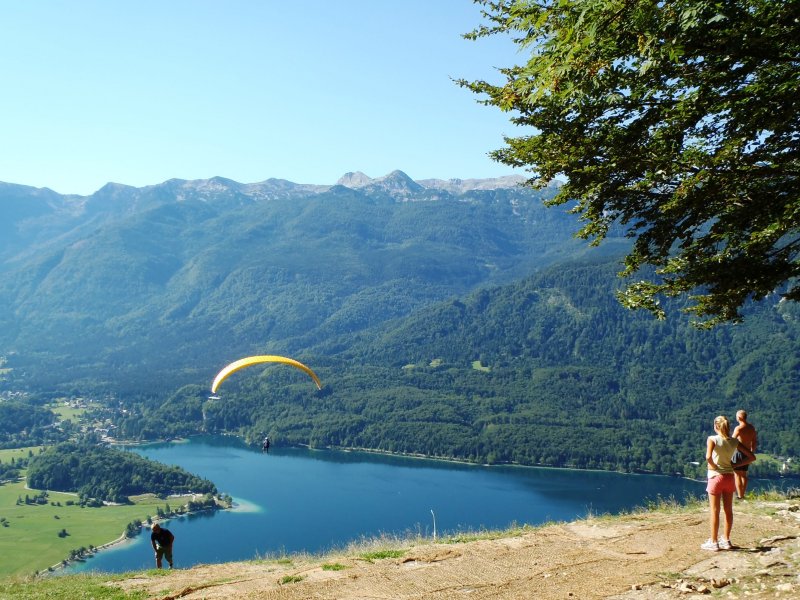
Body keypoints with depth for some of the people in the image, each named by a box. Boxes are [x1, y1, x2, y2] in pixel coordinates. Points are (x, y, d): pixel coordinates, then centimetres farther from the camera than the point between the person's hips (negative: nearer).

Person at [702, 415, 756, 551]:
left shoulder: (712, 439, -13)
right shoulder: (734, 441, 2)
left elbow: (708, 457, -29)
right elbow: (752, 457, 2)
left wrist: (713, 466, -10)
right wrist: (735, 465, 2)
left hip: (716, 477, -4)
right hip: (730, 477, 4)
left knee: (714, 511, 4)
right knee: (728, 510, 14)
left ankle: (713, 542, 9)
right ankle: (726, 540, 22)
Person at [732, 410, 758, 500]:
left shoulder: (739, 428, -16)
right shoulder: (751, 427, 7)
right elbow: (754, 441, 14)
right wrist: (752, 452, 24)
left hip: (739, 452, -7)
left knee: (737, 475, 0)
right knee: (744, 474, 18)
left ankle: (739, 495, -3)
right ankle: (743, 494, 23)